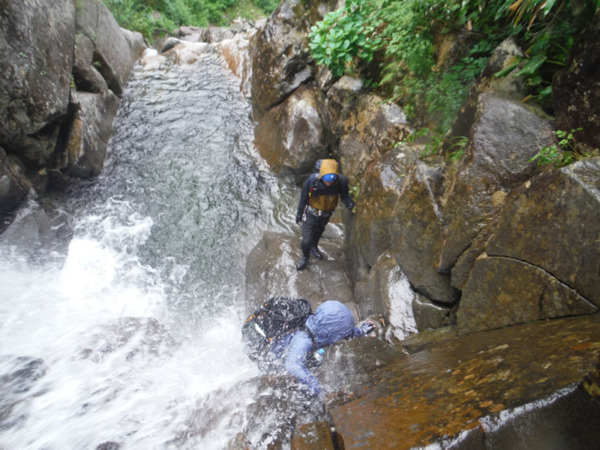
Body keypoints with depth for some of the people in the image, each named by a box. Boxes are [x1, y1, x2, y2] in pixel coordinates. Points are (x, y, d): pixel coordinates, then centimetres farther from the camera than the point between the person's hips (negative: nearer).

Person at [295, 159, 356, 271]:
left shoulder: (342, 181, -29)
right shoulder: (312, 180, -33)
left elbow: (344, 196, -12)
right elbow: (303, 197, -17)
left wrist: (352, 207, -30)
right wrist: (299, 212, -6)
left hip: (326, 214, 3)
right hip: (311, 213, -3)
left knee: (319, 232, 30)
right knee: (307, 239, -3)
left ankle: (314, 247, 61)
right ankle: (305, 257, 30)